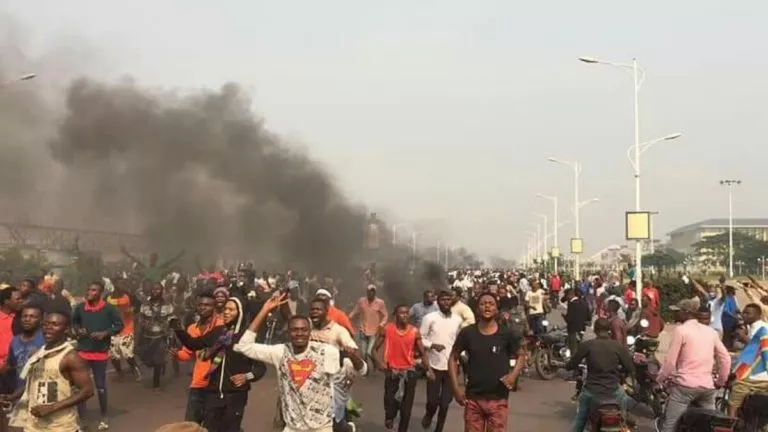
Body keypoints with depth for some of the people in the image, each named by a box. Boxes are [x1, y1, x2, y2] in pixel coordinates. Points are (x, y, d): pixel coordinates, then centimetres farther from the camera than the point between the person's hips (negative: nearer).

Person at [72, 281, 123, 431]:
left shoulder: (109, 309, -12)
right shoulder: (80, 308, -3)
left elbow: (119, 325, -4)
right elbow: (74, 322, 15)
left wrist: (105, 333, -16)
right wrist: (78, 330, -5)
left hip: (100, 352, -2)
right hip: (82, 351, 2)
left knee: (101, 386, 9)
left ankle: (104, 417, 25)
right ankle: (81, 417, 16)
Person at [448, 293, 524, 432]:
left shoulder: (507, 334, -4)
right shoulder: (467, 333, -2)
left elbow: (521, 355, 11)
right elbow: (453, 358, 7)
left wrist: (514, 374, -9)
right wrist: (456, 387, -1)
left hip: (498, 400, -1)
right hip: (473, 398, 1)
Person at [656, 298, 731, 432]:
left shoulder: (681, 330, -6)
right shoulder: (710, 331, 11)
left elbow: (670, 360, -8)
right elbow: (725, 358, 13)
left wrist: (661, 379, 6)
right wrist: (721, 381, 23)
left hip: (685, 385, -6)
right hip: (707, 387, 6)